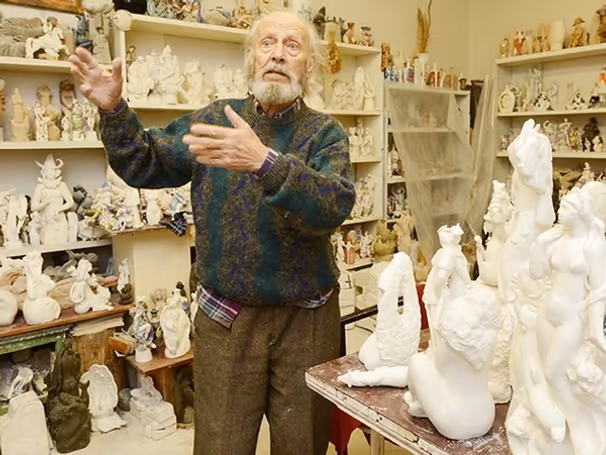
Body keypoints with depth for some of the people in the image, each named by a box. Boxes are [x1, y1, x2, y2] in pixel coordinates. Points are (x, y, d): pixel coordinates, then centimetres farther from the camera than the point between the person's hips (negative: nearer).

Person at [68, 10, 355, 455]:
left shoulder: (325, 132, -5)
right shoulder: (216, 118, 3)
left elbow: (334, 206, -24)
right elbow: (146, 165, 10)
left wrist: (265, 161, -39)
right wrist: (114, 109, -5)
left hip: (306, 318, -1)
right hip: (225, 316, 2)